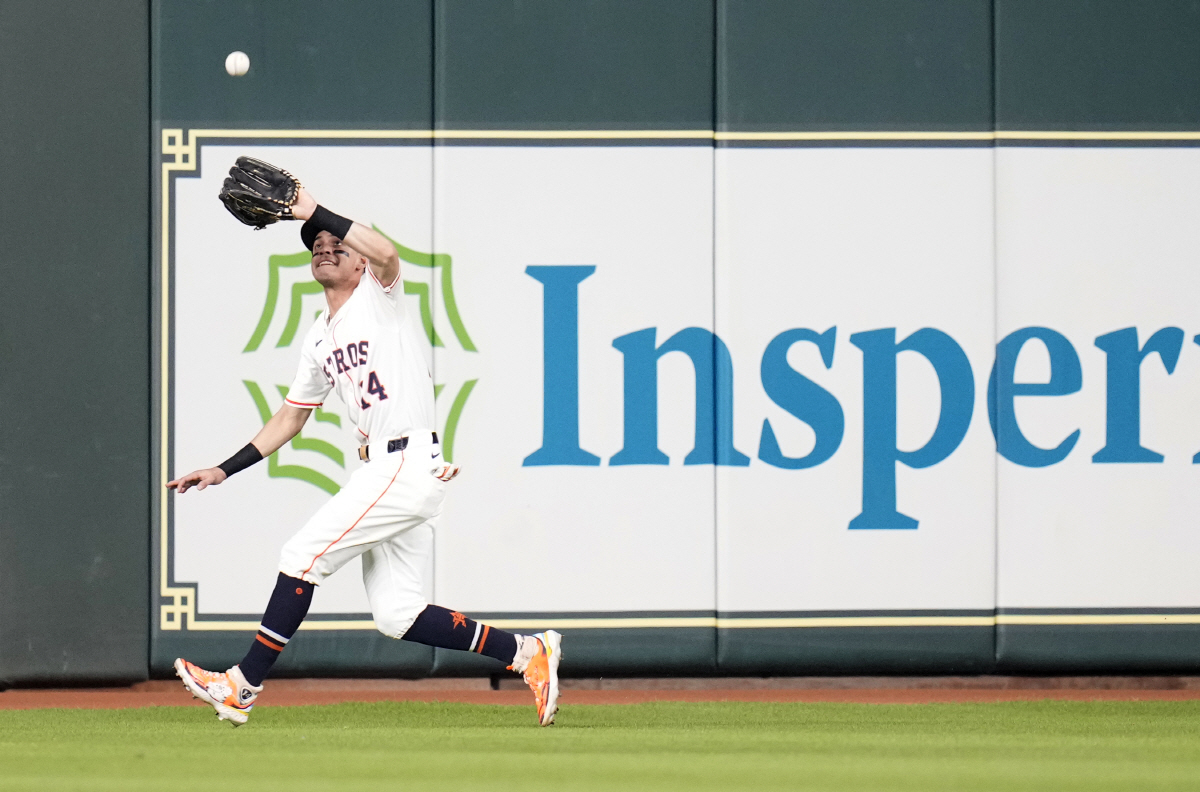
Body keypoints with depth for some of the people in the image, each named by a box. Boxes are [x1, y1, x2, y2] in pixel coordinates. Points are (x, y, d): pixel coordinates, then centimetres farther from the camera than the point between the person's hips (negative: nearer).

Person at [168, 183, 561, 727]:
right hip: (380, 472, 9)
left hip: (409, 466, -9)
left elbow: (387, 253, -25)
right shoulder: (319, 339, 21)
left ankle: (244, 685, -4)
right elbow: (290, 418, 28)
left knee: (304, 556, -10)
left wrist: (314, 212, -24)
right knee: (396, 616, 2)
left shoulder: (380, 296, -1)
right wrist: (225, 471, 22)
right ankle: (527, 653, 11)